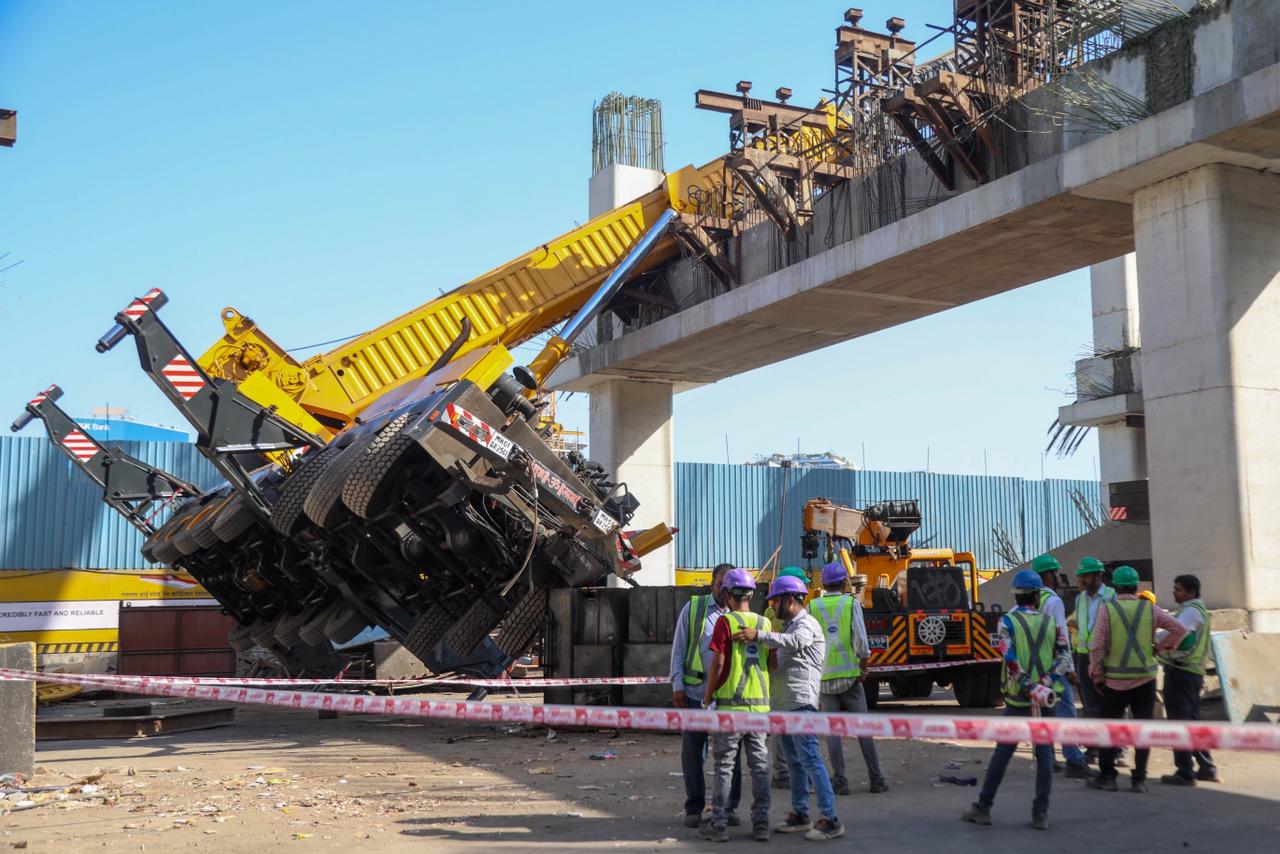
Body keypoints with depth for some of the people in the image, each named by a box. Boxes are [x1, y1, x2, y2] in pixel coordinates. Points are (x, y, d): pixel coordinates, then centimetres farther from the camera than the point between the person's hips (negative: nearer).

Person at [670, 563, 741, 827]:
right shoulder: (693, 608, 4)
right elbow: (678, 647, 4)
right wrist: (677, 684, -3)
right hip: (695, 691, -1)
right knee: (692, 751, 5)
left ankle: (729, 807, 16)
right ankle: (694, 808, 17)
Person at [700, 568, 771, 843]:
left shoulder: (726, 622, -9)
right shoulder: (764, 623, 6)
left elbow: (718, 663, -12)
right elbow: (771, 662, 10)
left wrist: (708, 696, -1)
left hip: (731, 704, -4)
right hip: (760, 703, 4)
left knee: (724, 765, 3)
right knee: (759, 765, 9)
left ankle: (719, 824, 7)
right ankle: (760, 823, 9)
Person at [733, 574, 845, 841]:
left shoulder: (807, 624, -9)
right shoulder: (791, 626, 22)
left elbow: (794, 643, -31)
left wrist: (758, 635, -40)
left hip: (801, 703, -10)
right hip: (785, 704, 10)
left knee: (810, 759, -12)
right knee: (794, 762, 14)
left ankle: (830, 820, -11)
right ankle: (800, 815, 21)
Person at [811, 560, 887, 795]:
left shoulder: (813, 607, 3)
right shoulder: (851, 603, -1)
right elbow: (861, 639, -8)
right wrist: (863, 667, 4)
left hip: (824, 676, 1)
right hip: (849, 674, -1)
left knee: (832, 731, 5)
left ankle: (840, 781, 1)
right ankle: (876, 780, 7)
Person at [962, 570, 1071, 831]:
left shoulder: (1008, 621, -4)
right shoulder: (1052, 623, 5)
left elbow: (1010, 657, -17)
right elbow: (1065, 659, -4)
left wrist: (1029, 687, -16)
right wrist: (1044, 683, -13)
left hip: (1018, 698, -1)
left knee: (1003, 751, 7)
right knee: (1044, 754, 8)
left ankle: (983, 807, 12)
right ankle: (1041, 813, 6)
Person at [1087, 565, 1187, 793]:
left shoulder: (1107, 609, -6)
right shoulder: (1150, 609, 1)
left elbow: (1097, 646, -9)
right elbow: (1179, 629, 1)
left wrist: (1097, 676, -1)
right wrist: (1159, 647, 8)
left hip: (1114, 680, -1)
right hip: (1145, 678, 2)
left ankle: (1106, 777, 12)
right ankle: (1139, 779, 8)